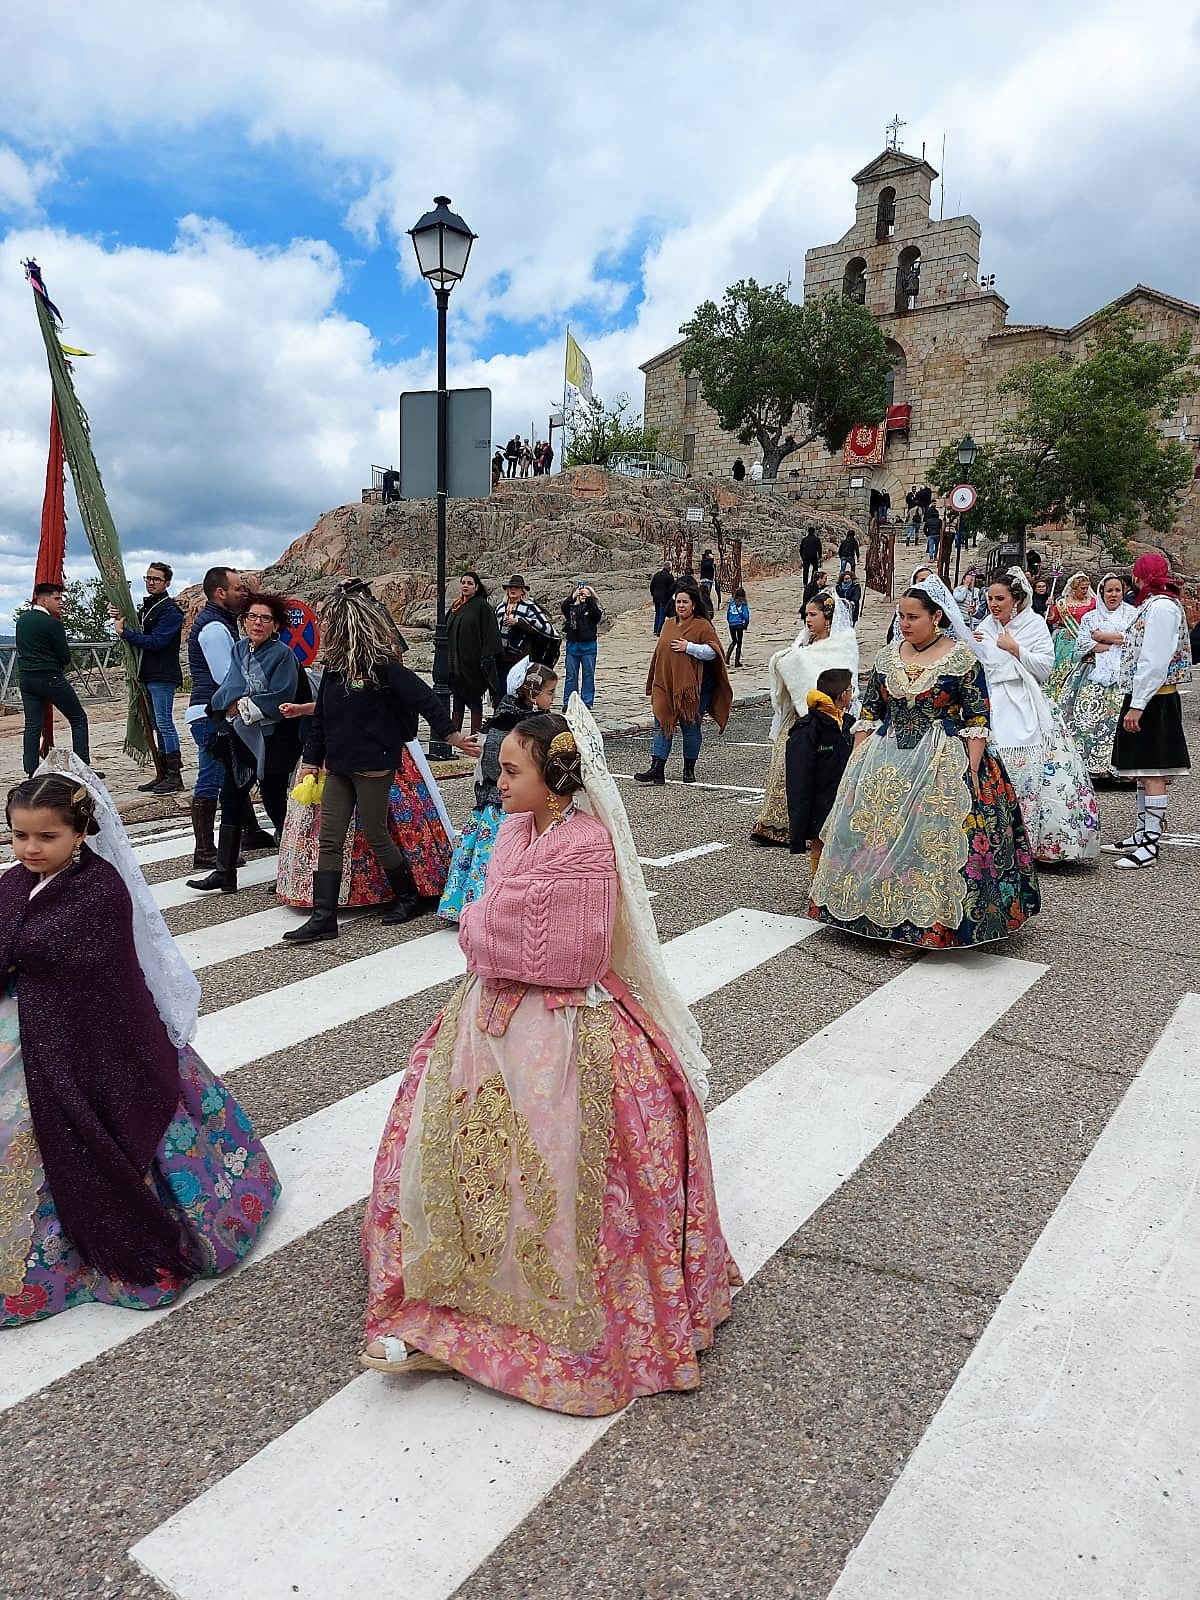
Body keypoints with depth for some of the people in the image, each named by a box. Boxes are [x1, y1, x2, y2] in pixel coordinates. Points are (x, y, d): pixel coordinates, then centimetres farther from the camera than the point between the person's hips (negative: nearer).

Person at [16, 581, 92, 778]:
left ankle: (31, 772, 6)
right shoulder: (53, 623, -13)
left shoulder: (22, 618, 9)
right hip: (50, 678, -7)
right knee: (78, 719, 3)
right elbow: (65, 657, -10)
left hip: (26, 677, 7)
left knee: (32, 725, 8)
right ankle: (83, 768, 0)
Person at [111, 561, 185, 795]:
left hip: (163, 676, -9)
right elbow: (136, 633, 20)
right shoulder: (145, 606, 19)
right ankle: (163, 775, 14)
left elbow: (155, 642, -19)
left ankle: (175, 775, -7)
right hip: (148, 675, 9)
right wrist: (118, 618, 2)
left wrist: (124, 632, -13)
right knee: (158, 725, 10)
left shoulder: (170, 611, -10)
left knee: (164, 723, -10)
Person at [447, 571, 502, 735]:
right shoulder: (456, 606, 13)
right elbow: (448, 632, 18)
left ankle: (474, 736, 7)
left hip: (473, 662, -6)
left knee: (474, 698, 1)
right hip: (456, 662, 6)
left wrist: (486, 657, -20)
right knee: (457, 698, 9)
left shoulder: (482, 606, -7)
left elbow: (490, 633, -13)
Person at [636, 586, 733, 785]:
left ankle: (689, 769, 18)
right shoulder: (668, 624, 13)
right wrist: (654, 682, 19)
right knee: (662, 724, -1)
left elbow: (713, 651, -12)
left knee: (690, 727, 5)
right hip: (666, 685, 5)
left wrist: (689, 647, -19)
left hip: (692, 686, -5)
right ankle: (657, 769, -4)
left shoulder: (703, 625, -4)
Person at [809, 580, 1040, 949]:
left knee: (932, 842, -7)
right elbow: (868, 714, 11)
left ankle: (926, 926, 5)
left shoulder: (961, 658, -5)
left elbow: (977, 719, -6)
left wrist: (972, 771, -14)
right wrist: (857, 763, 5)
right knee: (877, 838, 4)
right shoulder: (886, 657, 8)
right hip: (886, 764, 5)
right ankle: (885, 916, 19)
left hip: (944, 765, -4)